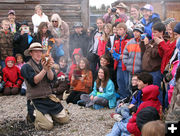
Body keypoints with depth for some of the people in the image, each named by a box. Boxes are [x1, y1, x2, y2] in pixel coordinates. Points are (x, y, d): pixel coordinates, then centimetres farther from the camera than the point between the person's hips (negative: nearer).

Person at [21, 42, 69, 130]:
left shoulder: (44, 64, 10)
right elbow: (34, 81, -18)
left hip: (48, 97, 5)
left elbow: (51, 79, -6)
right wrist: (44, 69, -30)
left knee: (65, 119, 0)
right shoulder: (26, 67, -4)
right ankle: (32, 116, 11)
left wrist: (49, 68, -26)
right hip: (35, 100, -5)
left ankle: (48, 114, 24)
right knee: (48, 125, -18)